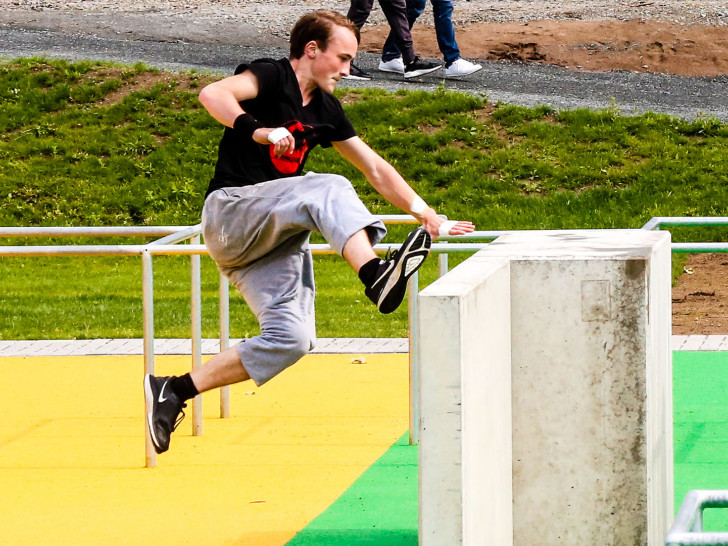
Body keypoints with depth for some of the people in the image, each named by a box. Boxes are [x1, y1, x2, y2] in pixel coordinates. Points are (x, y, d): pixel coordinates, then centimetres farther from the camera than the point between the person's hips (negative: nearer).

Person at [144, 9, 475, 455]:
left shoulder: (326, 109, 19)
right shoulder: (271, 76, -4)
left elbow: (375, 169, 25)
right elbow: (213, 94, -24)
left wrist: (428, 215, 21)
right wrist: (258, 131, -38)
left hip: (276, 237, 8)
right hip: (231, 210, -8)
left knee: (291, 338, -8)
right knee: (330, 189, -29)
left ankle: (174, 391, -3)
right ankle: (376, 277, -55)